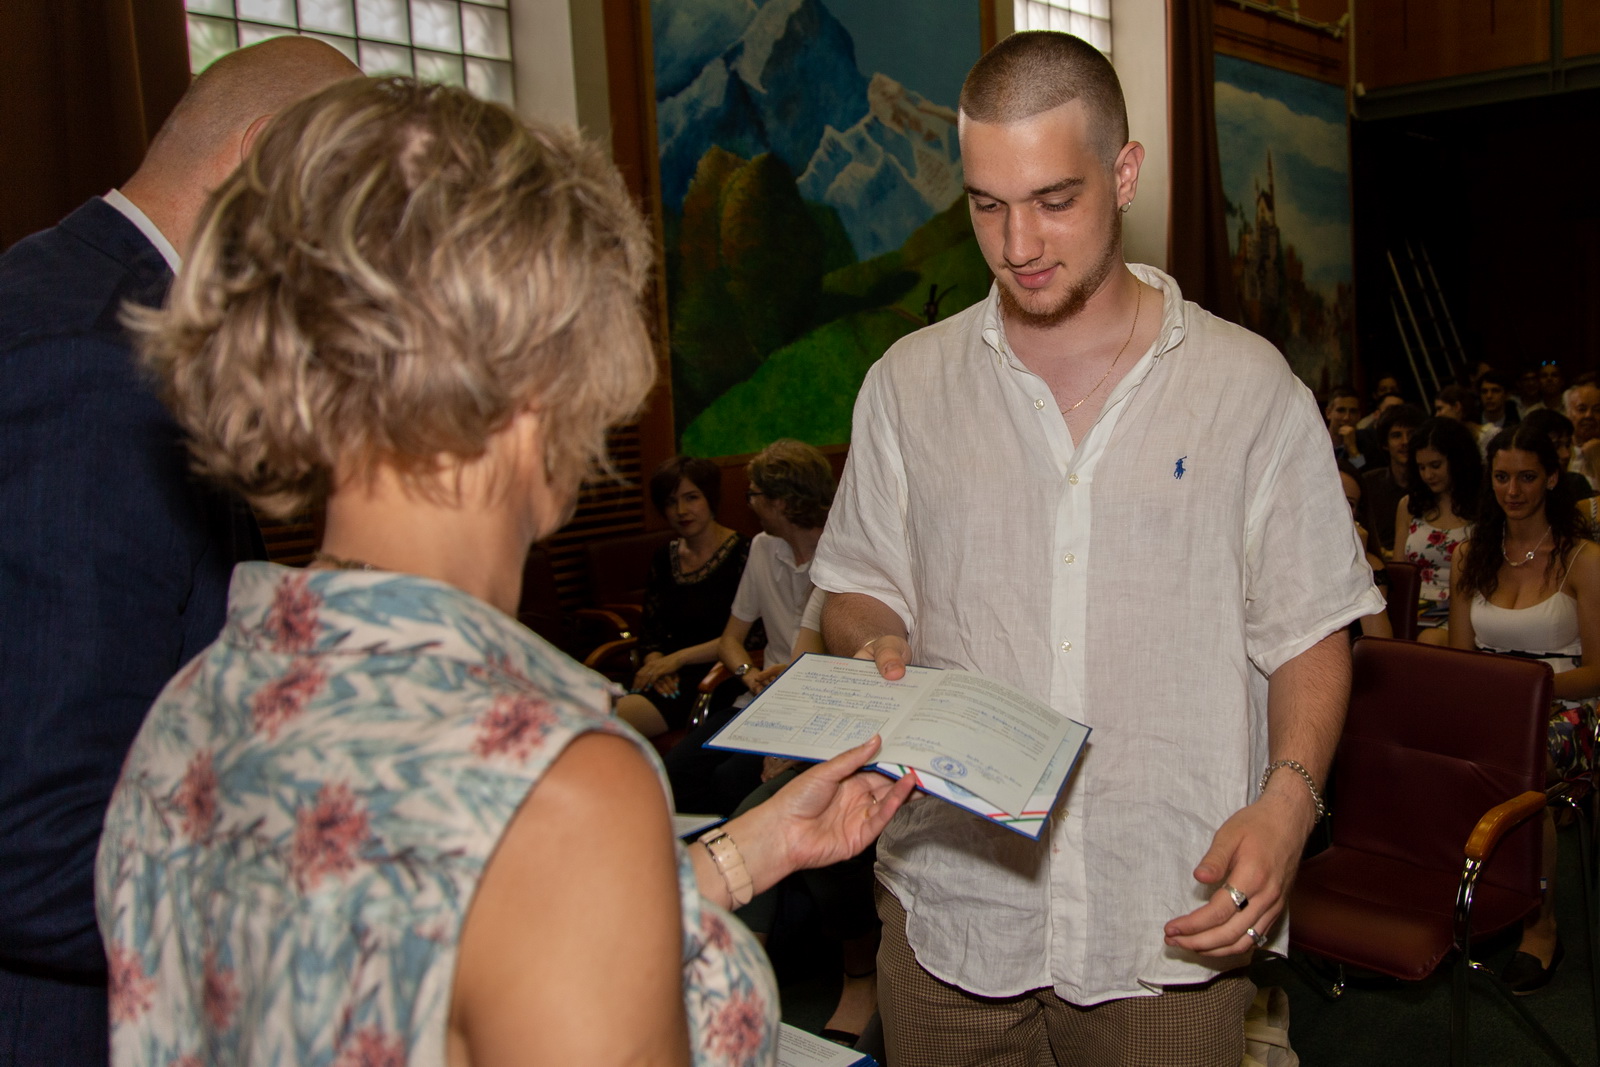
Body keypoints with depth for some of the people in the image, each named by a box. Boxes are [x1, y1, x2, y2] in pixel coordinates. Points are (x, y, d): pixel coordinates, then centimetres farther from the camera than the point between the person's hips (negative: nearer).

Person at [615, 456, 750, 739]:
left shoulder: (743, 554, -3)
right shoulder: (665, 558, 18)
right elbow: (650, 631, 17)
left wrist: (679, 658, -10)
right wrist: (656, 663, -6)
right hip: (669, 677, 6)